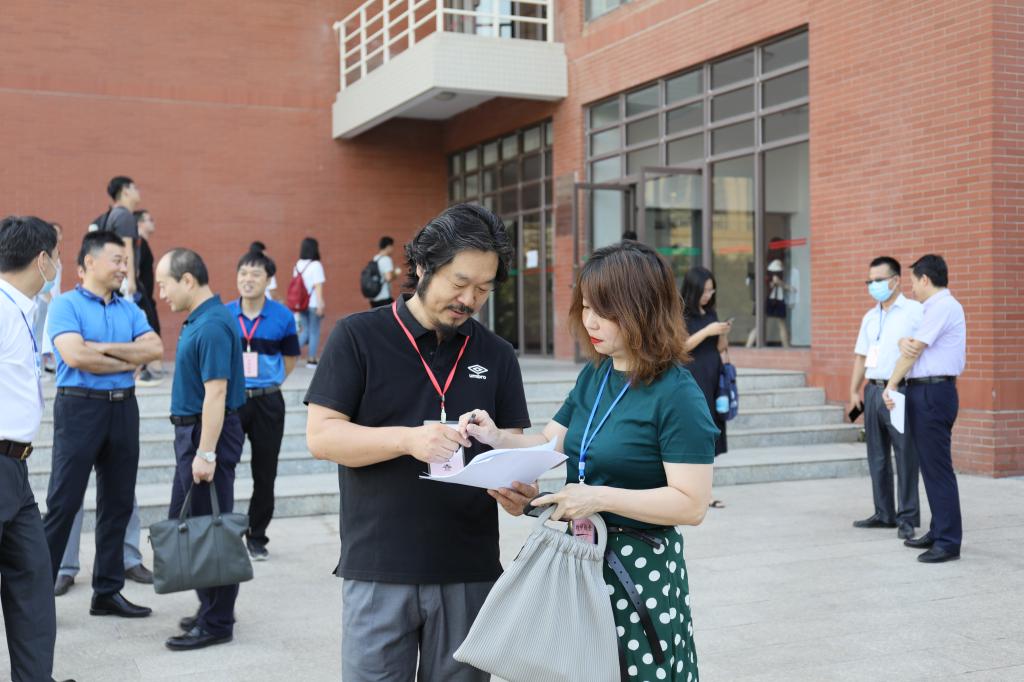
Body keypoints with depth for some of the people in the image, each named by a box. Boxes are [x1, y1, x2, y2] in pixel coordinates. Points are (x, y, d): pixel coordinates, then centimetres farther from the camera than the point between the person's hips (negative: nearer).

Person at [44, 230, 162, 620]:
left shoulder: (130, 309, 13)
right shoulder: (66, 305, -4)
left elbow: (155, 348, -1)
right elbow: (75, 356, -18)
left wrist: (104, 348, -11)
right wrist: (128, 361, -6)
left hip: (123, 408, 6)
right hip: (80, 407, -6)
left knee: (118, 503, 9)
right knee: (64, 503, -3)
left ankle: (108, 591, 18)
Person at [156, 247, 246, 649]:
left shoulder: (212, 326, -19)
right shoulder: (200, 320, 12)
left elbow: (216, 393, -24)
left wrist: (206, 453, -25)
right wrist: (196, 445, 19)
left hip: (208, 433, -10)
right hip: (192, 430, 10)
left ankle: (216, 623, 7)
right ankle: (211, 608, 27)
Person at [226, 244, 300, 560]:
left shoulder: (282, 317, -3)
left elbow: (290, 358, 10)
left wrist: (268, 381, 3)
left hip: (267, 402, 0)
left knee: (265, 474, 8)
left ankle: (257, 537, 21)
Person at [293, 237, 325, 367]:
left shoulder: (298, 265, 5)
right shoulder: (316, 265, -12)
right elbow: (318, 287, -14)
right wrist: (320, 305, -12)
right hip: (313, 304, -5)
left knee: (305, 331, 16)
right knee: (314, 332, 7)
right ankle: (311, 359, 11)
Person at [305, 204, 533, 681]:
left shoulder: (497, 355, 8)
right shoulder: (358, 336, -2)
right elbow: (321, 435, -8)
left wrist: (516, 487, -16)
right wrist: (408, 439, -23)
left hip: (470, 570, 3)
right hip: (379, 570, -3)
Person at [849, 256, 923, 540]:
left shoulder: (914, 311, -4)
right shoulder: (870, 317, 16)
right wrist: (854, 392, 13)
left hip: (900, 391, -7)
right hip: (873, 391, 7)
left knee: (905, 457, -4)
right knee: (877, 457, 10)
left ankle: (907, 518, 3)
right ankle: (884, 514, 19)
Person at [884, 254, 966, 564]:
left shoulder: (943, 306, -12)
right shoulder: (935, 308, 19)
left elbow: (914, 352, -12)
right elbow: (908, 344, 13)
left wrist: (891, 386, -4)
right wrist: (905, 342, -11)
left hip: (933, 393, -10)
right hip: (924, 392, 10)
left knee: (938, 468, -9)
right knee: (930, 466, 14)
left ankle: (948, 542, -7)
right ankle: (938, 532, 21)